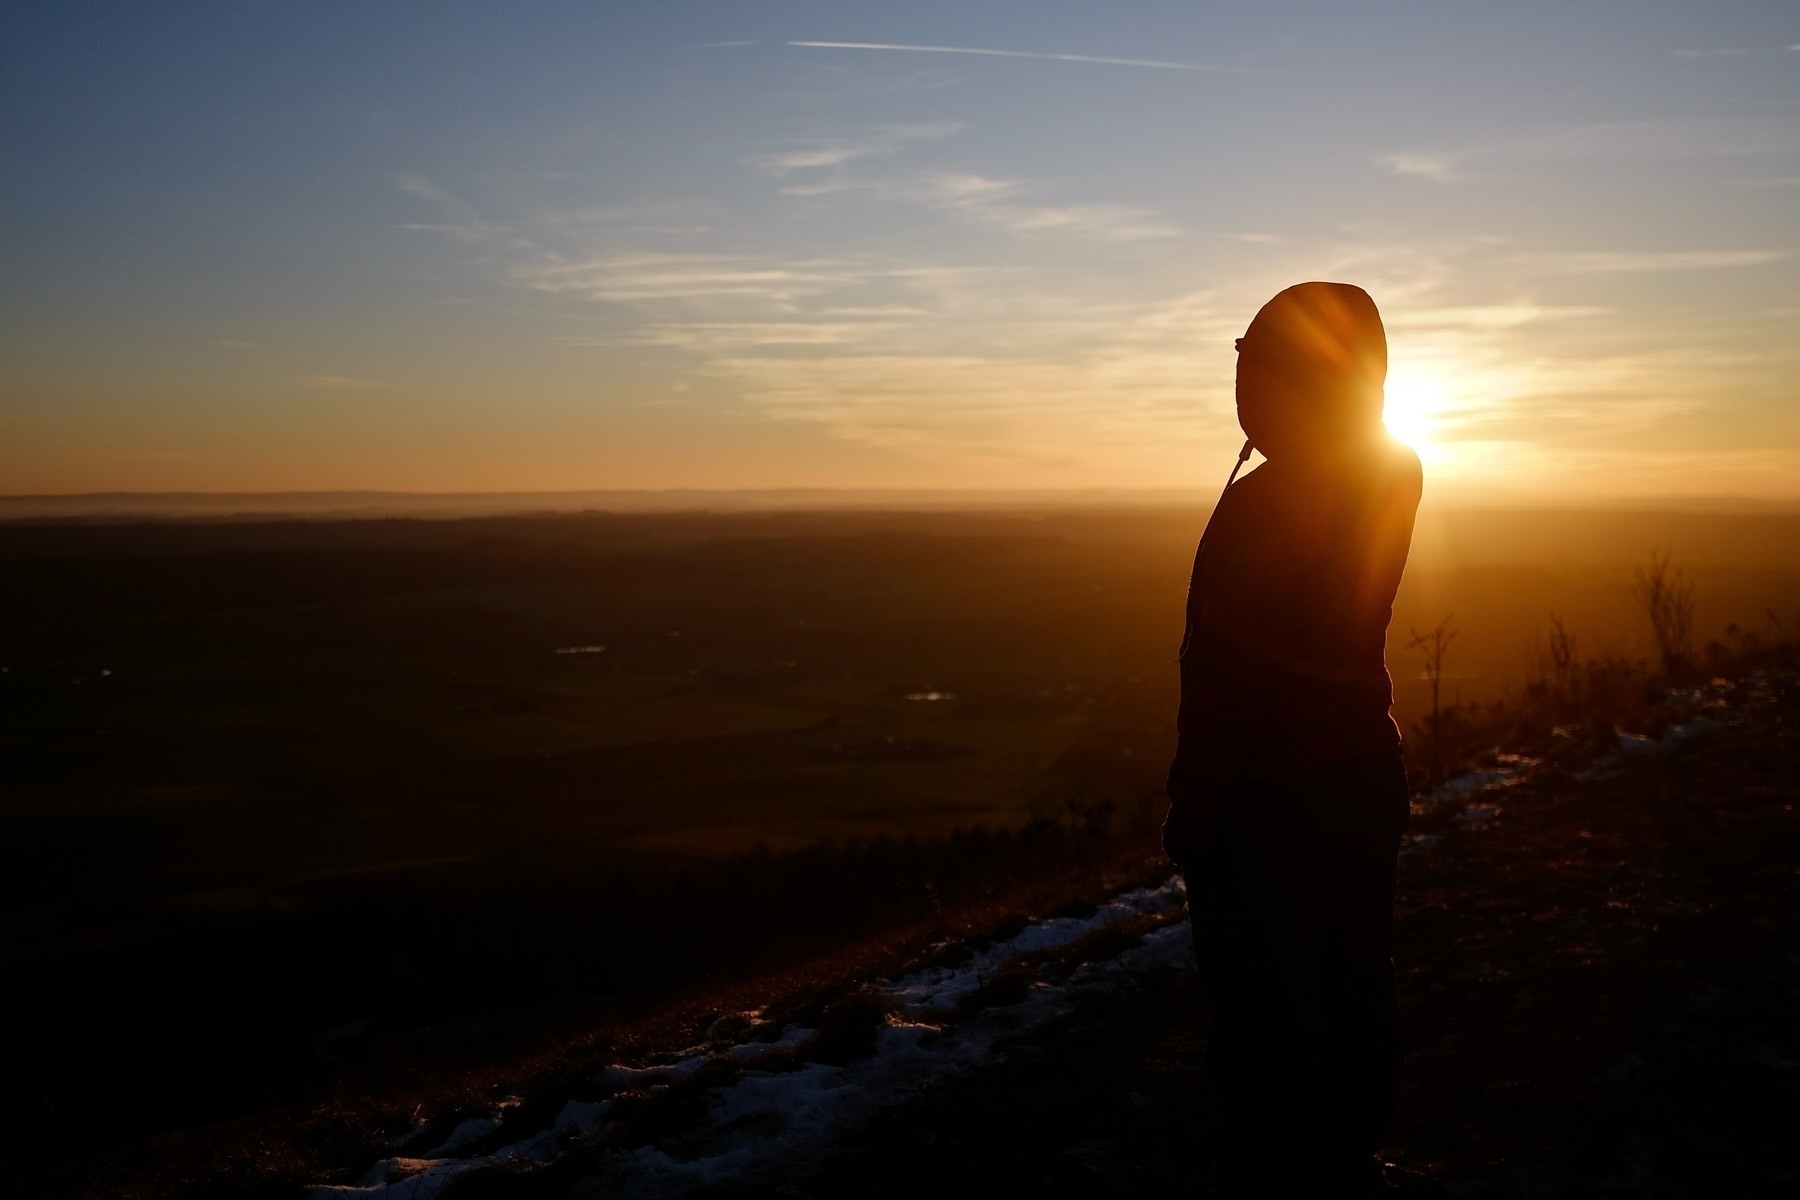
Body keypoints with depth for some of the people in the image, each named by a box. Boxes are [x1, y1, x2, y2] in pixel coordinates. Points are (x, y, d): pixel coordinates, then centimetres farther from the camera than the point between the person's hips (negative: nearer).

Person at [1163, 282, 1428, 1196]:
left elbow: (1225, 686, -21)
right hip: (1363, 778, 8)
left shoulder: (1261, 505, -22)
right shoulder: (1393, 476, -1)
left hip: (1267, 804, -8)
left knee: (1262, 1027, 4)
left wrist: (1190, 813, -13)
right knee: (1351, 1006, 20)